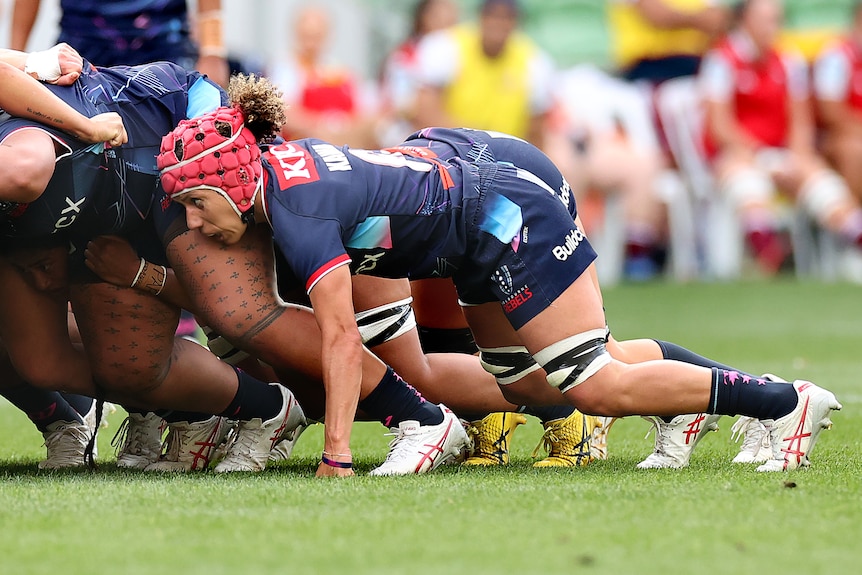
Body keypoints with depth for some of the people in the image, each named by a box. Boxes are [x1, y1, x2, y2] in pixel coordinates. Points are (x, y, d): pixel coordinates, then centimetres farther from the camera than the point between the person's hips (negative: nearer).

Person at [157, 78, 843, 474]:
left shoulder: (296, 211, -27)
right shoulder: (278, 158, -1)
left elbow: (341, 336, -28)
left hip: (509, 220, -10)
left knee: (593, 387, -8)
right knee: (524, 382, 17)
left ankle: (787, 400, 0)